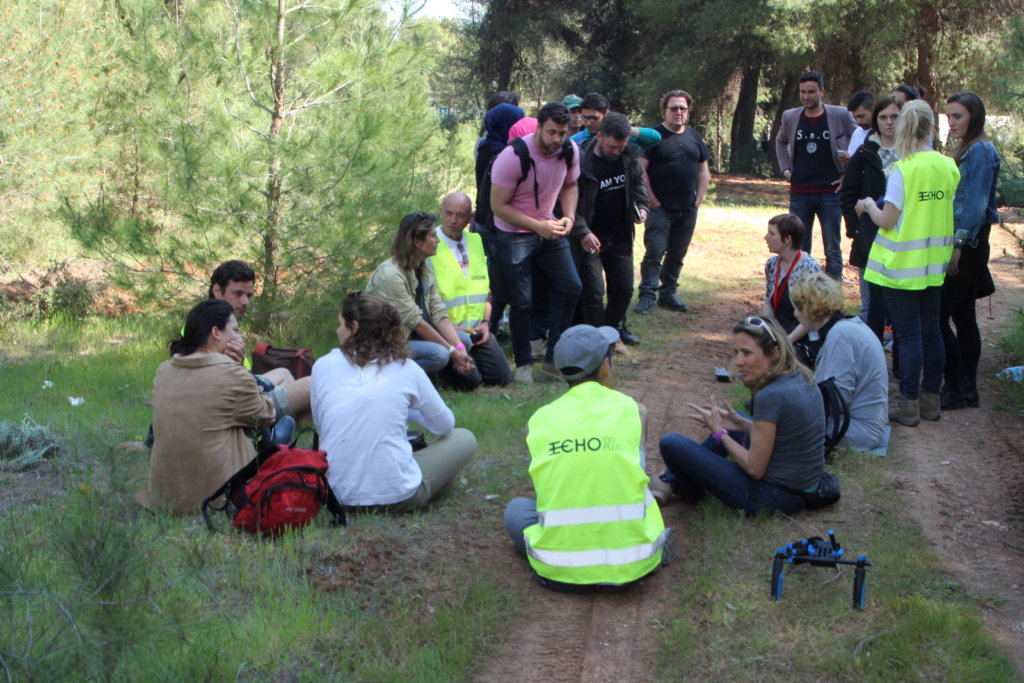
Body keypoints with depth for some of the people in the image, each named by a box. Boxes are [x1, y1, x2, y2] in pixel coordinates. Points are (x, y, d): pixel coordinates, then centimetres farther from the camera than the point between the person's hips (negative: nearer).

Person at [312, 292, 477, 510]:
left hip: (337, 492, 4)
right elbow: (445, 425, 12)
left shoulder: (323, 366, 0)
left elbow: (320, 426, 13)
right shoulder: (406, 369, -1)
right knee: (464, 439, 19)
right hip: (396, 497, -4)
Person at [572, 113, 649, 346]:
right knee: (592, 292, -6)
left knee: (624, 288, 12)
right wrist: (582, 232, -25)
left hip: (620, 237, 5)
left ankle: (615, 326, 36)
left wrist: (641, 205, 1)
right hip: (590, 239, -5)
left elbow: (638, 182, 19)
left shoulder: (630, 156, -3)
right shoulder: (581, 161, -21)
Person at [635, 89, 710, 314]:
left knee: (677, 254, 10)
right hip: (661, 208, -5)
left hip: (688, 209, 6)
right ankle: (647, 296, -9)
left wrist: (699, 197, 8)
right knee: (654, 252, -10)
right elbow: (640, 169, -8)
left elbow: (703, 170, 20)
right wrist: (651, 198, -12)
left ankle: (668, 294, 19)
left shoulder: (694, 137, 14)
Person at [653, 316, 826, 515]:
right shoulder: (803, 379, 0)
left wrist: (719, 433, -7)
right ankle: (672, 481, 38)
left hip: (772, 498, -9)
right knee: (728, 427, 31)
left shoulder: (770, 396, -26)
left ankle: (692, 492, 28)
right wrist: (741, 423, 8)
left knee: (671, 444, -5)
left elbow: (755, 469, -19)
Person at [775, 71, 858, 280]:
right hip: (799, 193, 3)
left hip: (830, 193, -3)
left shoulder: (840, 116, -4)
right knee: (799, 250, 8)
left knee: (833, 251, 1)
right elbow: (780, 142, 25)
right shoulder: (790, 117, 5)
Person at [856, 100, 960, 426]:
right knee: (931, 330, 13)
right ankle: (931, 399, 20)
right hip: (935, 262, 5)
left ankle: (909, 405, 3)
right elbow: (951, 212, 11)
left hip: (903, 264, -5)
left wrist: (869, 205, 4)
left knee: (909, 333, -1)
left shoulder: (903, 169, -16)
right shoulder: (948, 166, 1)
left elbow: (887, 221, -14)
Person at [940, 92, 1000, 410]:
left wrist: (959, 243, -20)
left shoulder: (980, 151, -14)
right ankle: (967, 389, 18)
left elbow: (975, 204, -20)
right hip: (964, 243, 10)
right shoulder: (966, 149, 16)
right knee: (963, 316, 12)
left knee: (937, 316, -9)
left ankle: (954, 388, -3)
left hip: (968, 244, -10)